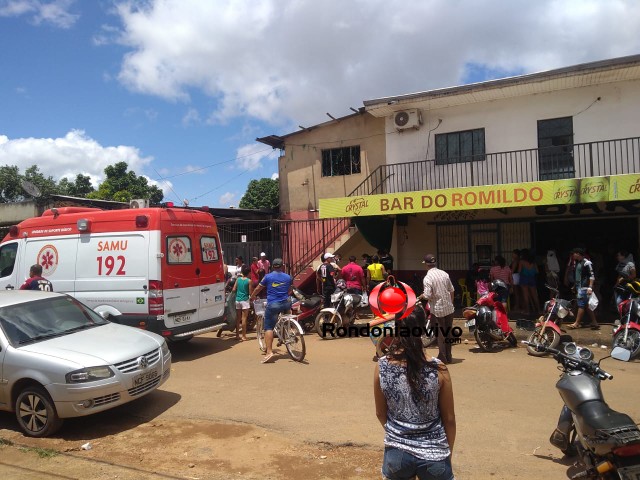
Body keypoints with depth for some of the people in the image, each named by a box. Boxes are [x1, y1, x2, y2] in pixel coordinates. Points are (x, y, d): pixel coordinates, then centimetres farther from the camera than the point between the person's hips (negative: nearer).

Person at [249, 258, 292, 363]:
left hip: (273, 304, -3)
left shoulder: (268, 277, 2)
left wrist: (252, 297, 30)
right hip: (286, 304, 3)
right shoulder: (288, 277, 9)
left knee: (268, 328, 0)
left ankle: (269, 351, -14)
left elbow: (258, 289, 11)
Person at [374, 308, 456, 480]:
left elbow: (380, 413, -1)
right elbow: (449, 418, -6)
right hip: (433, 454, -1)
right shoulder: (438, 369, -18)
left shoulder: (382, 367, -14)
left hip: (396, 452, 1)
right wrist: (449, 450, 11)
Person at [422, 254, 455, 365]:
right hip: (449, 308, 5)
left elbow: (428, 296, -20)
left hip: (437, 309, -5)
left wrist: (422, 295, 2)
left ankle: (443, 358, 10)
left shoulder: (427, 278, -17)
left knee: (440, 334, 5)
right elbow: (452, 290, 7)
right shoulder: (444, 273, 1)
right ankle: (448, 356, 23)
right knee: (448, 332, 14)